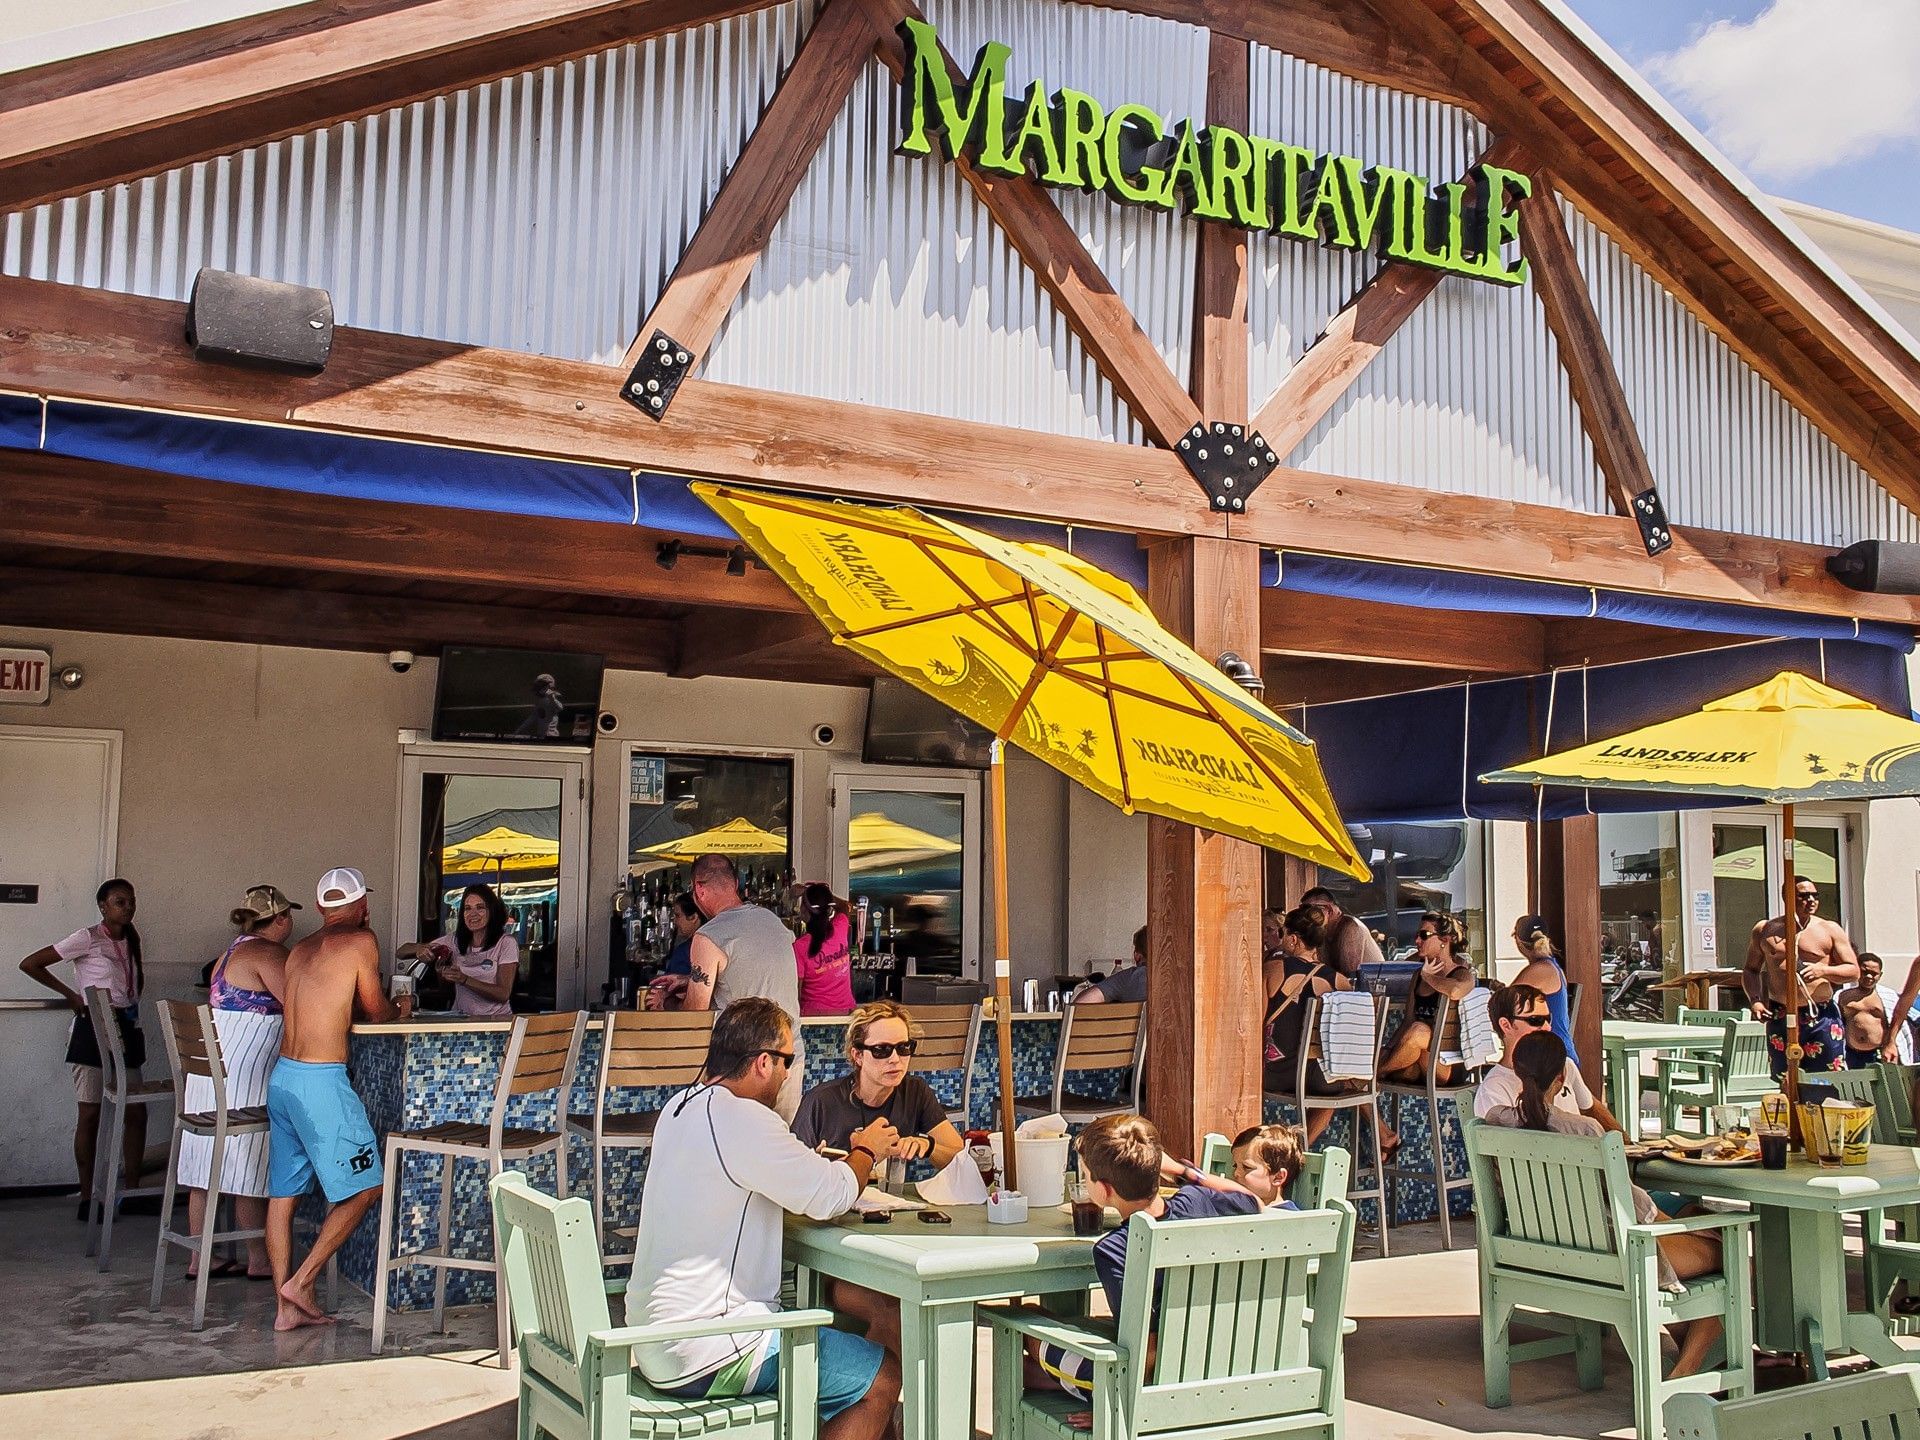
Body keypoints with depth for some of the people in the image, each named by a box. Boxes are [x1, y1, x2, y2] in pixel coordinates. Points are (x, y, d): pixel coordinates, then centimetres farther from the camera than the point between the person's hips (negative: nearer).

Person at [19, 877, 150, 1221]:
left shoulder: (131, 939, 13)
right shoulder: (88, 938, -7)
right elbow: (29, 964, -10)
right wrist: (70, 994, -7)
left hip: (126, 1029, 7)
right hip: (92, 1029, -7)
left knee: (136, 1112, 5)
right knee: (90, 1114, -2)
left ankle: (132, 1191, 14)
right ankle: (87, 1198, 5)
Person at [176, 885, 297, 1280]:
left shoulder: (232, 952, 18)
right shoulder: (267, 953, -12)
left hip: (212, 1069, 9)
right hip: (244, 1075, -9)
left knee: (208, 1169, 10)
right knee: (247, 1170, -1)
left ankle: (200, 1259, 14)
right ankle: (260, 1261, 8)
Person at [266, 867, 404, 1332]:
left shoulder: (300, 949, 15)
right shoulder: (360, 941, -5)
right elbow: (377, 1012, 1)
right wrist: (402, 1009, 22)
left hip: (281, 1078, 8)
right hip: (320, 1083, -8)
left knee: (283, 1193, 10)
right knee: (365, 1186, 3)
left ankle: (287, 1306, 14)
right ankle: (300, 1283, 0)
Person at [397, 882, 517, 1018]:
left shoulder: (506, 943, -2)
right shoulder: (455, 939, 9)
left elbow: (503, 995, -12)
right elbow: (400, 953, 10)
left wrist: (464, 980, -23)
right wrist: (420, 948, -13)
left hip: (496, 1018, -4)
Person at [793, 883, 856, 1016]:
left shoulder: (800, 947, -21)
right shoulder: (841, 927, -10)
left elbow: (796, 989, -13)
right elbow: (845, 906, 16)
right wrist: (823, 894, 16)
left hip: (815, 1011, -4)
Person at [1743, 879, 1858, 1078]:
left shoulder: (1829, 930, 7)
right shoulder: (1764, 930, 10)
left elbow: (1854, 971, 6)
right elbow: (1751, 970, 18)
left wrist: (1823, 970, -13)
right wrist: (1755, 1001, 1)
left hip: (1822, 1017, -1)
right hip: (1779, 1018, 1)